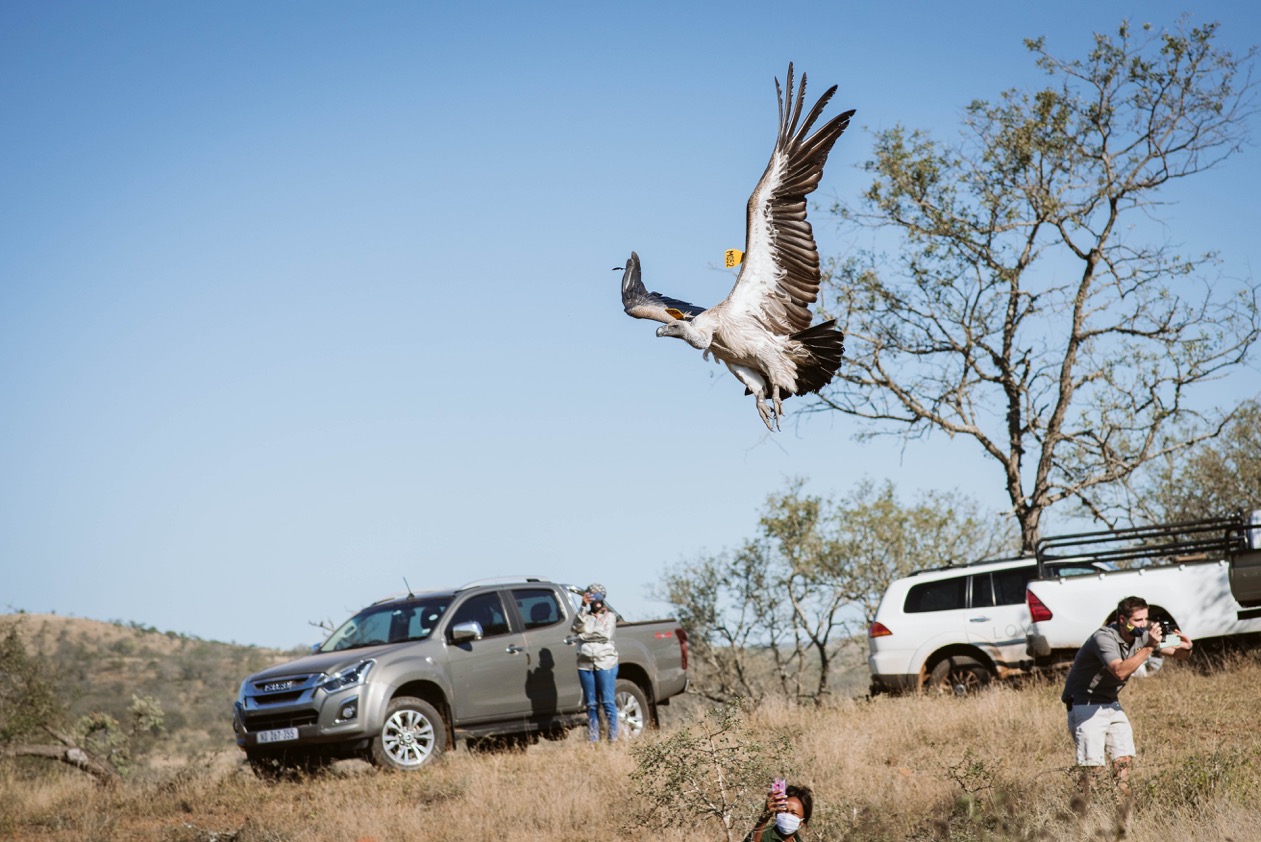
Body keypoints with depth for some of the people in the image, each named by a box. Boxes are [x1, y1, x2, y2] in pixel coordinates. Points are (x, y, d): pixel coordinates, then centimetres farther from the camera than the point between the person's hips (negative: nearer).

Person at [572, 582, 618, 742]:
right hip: (585, 664, 2)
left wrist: (586, 635, -3)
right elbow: (577, 627, -8)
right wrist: (584, 607, -17)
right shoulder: (584, 615, 15)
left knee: (608, 702, -7)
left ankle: (613, 738, -7)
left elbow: (606, 635, -6)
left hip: (605, 663, -2)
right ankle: (593, 740, 4)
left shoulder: (609, 616, 11)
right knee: (591, 704, 3)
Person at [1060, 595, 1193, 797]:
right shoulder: (1104, 638, -25)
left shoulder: (1142, 636, -1)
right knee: (1092, 765, -14)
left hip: (1111, 703, 8)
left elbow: (1177, 655, 6)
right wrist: (1148, 647, -41)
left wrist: (1185, 648, -18)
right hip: (1086, 704, -8)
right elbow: (1120, 672, -40)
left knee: (1125, 758, 2)